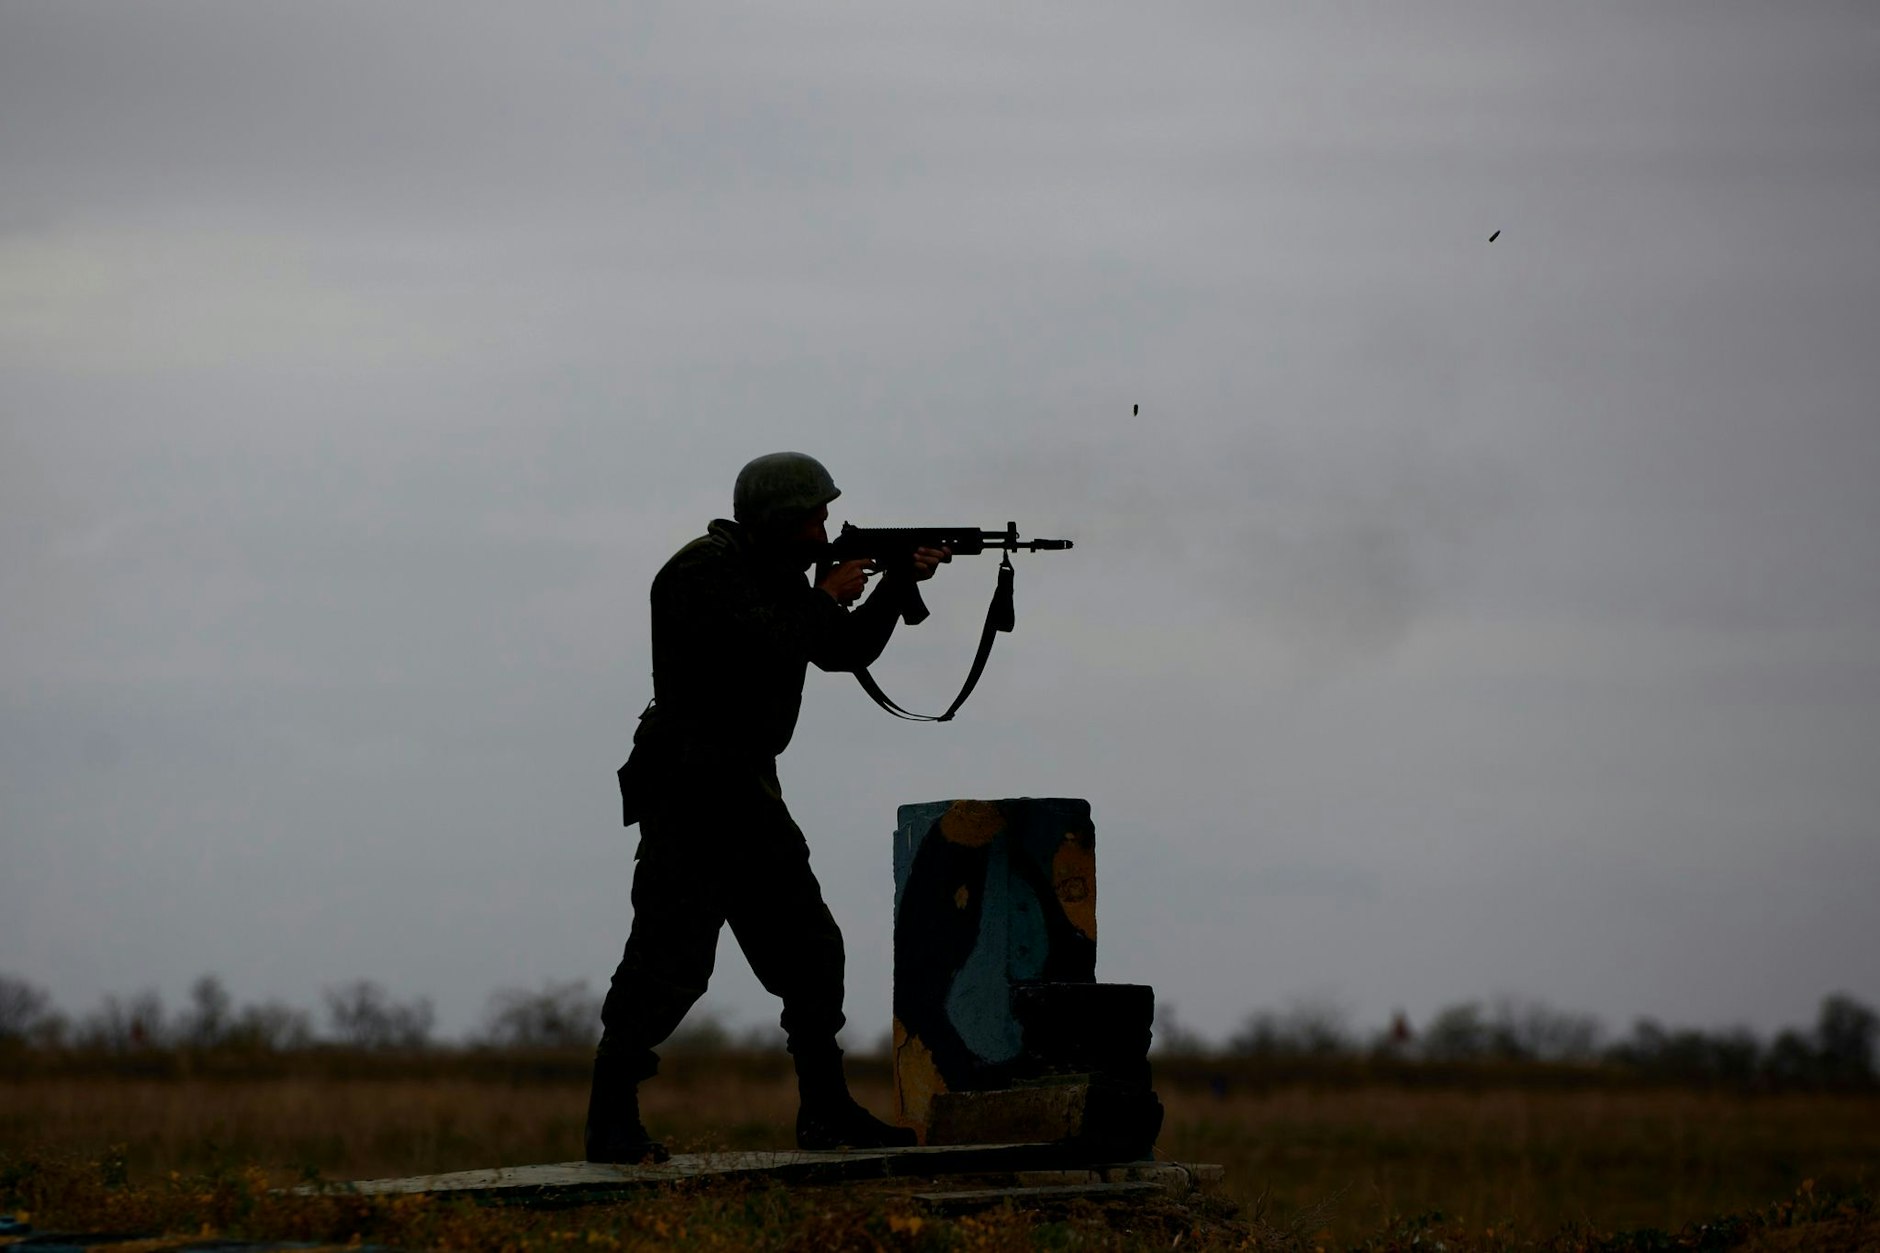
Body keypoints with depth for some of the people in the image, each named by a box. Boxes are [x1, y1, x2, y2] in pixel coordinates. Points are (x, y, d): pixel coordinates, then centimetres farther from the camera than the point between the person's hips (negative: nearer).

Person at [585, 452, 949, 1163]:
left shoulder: (774, 575, 15)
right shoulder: (706, 571, -14)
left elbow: (845, 652, 22)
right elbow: (765, 647, -26)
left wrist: (899, 583, 10)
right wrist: (826, 598, -11)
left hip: (746, 794, 10)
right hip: (689, 791, -10)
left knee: (809, 950, 11)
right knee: (671, 956, -14)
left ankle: (826, 1114, 19)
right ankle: (612, 1123, -13)